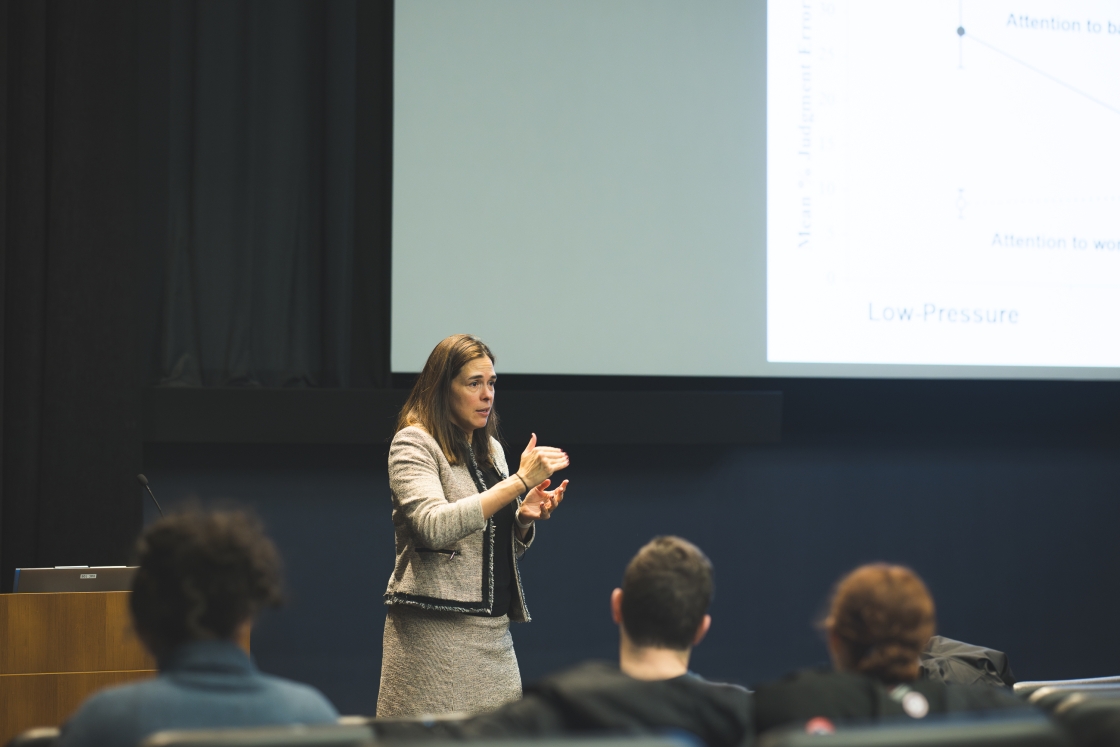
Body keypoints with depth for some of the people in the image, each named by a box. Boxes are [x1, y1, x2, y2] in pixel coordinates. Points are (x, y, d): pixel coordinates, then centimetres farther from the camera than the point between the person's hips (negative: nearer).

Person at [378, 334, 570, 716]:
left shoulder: (490, 448, 17)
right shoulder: (413, 443, -5)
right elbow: (435, 526, -22)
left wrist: (525, 517, 0)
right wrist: (519, 481, -21)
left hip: (494, 631, 7)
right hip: (436, 633, -6)